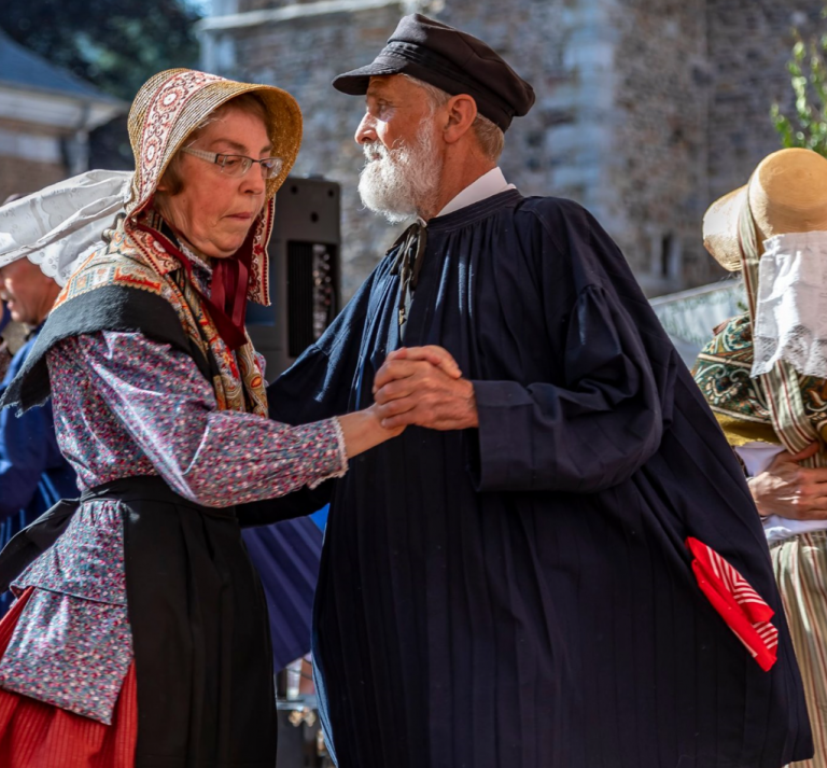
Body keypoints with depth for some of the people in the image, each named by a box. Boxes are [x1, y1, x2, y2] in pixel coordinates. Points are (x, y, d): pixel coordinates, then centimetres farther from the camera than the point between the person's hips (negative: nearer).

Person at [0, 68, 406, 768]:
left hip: (208, 594, 8)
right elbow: (203, 462, -22)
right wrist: (377, 422, -23)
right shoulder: (118, 295, -12)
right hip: (132, 595, -8)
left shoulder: (206, 292, 16)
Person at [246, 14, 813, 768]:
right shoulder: (395, 276, 15)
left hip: (527, 613, -6)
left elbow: (630, 414, -14)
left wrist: (471, 405, -25)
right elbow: (297, 416, 19)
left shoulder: (547, 236, -6)